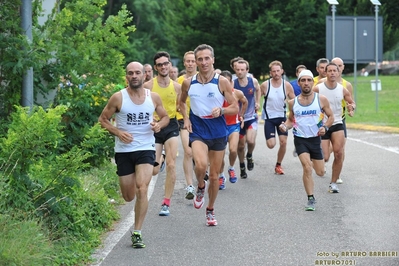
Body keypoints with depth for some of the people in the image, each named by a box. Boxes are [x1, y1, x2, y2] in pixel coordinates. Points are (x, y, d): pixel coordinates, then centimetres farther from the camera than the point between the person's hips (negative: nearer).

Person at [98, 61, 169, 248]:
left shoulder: (153, 97, 0)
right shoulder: (118, 98, -7)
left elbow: (165, 117, 14)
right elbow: (103, 119, 1)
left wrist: (159, 125, -9)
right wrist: (118, 132, -16)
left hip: (146, 148, 0)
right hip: (124, 150, 0)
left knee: (142, 189, -19)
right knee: (128, 196, 8)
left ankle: (137, 233, -9)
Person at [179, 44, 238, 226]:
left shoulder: (222, 82, -5)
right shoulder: (188, 83, 0)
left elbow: (235, 108, -1)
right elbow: (182, 102, 19)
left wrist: (221, 110, -21)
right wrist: (185, 118, 2)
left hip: (218, 132, 0)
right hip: (197, 131, 0)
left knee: (214, 175, 9)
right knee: (200, 165, -28)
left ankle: (210, 211, 28)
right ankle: (200, 187, 7)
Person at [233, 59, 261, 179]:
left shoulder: (253, 81, -8)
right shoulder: (233, 84, -16)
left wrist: (257, 102, 6)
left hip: (251, 116, 0)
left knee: (250, 140, -21)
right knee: (241, 145, 9)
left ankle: (249, 156, 12)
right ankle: (242, 167, 32)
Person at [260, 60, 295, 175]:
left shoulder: (287, 85, -6)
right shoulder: (265, 85, -10)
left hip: (282, 116, 2)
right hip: (269, 117, -2)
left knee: (283, 142, -6)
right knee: (271, 145, -10)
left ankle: (278, 165, 14)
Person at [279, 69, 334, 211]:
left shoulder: (321, 100, -4)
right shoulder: (293, 102, 0)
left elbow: (331, 116, 4)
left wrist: (325, 127, -15)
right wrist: (286, 126, -9)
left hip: (315, 138, 1)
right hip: (300, 139, -1)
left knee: (320, 172, 9)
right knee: (307, 168, -19)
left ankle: (311, 161, 46)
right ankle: (311, 199, -8)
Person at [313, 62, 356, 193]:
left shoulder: (343, 90, 0)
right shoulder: (318, 88, -9)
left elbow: (352, 102, 15)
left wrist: (351, 106, -8)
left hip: (337, 124, 2)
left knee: (339, 153, -16)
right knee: (324, 158, -7)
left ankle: (333, 183, -1)